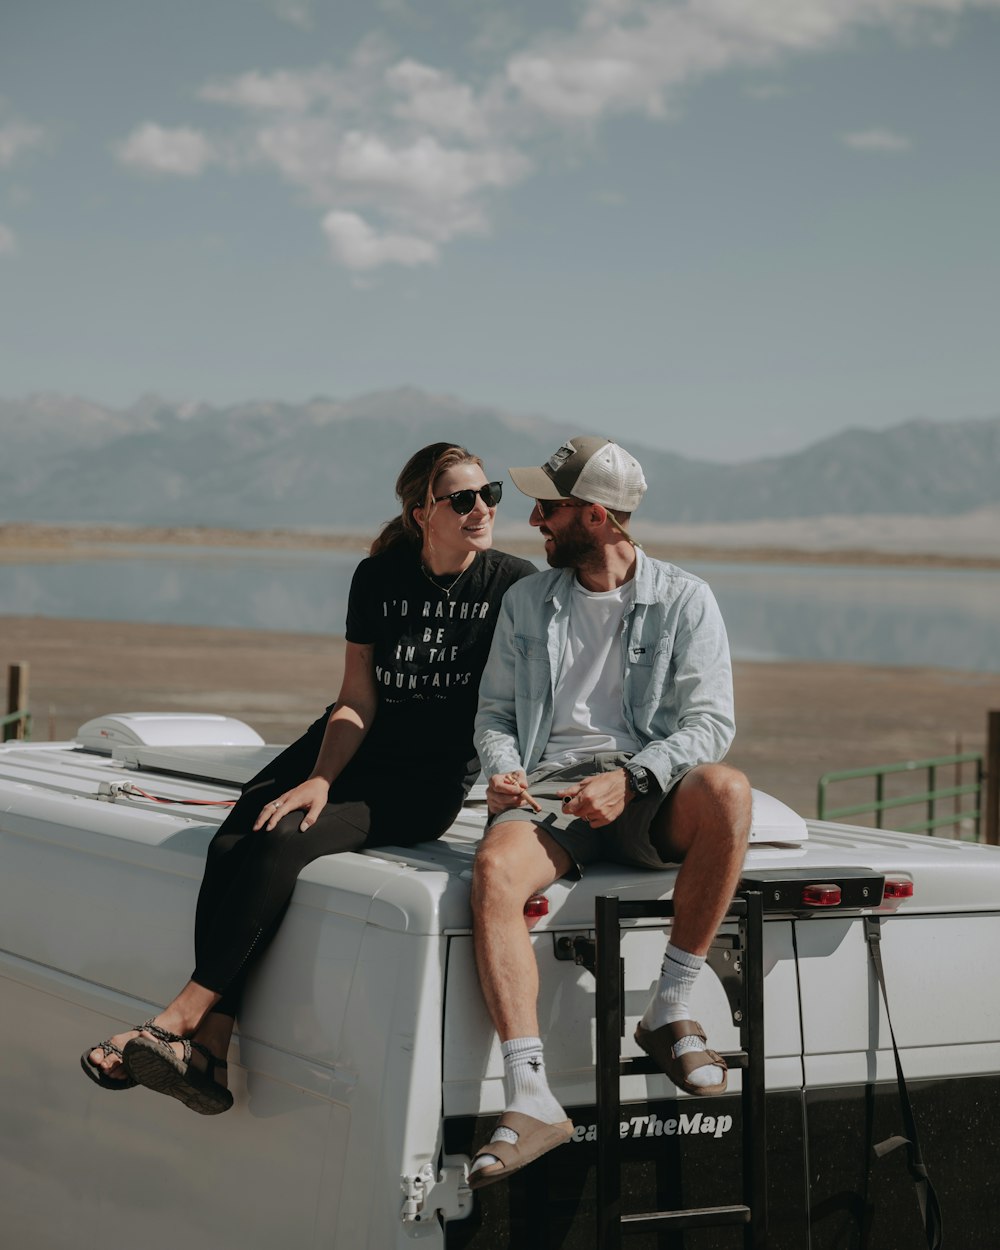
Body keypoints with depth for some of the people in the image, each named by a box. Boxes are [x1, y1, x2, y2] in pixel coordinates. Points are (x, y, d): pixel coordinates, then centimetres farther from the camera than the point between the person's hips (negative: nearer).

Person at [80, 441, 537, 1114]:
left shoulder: (516, 585, -3)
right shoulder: (379, 578, 4)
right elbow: (358, 701, 1)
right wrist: (318, 780, -14)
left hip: (429, 782, -4)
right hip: (352, 749, 4)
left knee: (285, 846, -28)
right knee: (232, 845, -22)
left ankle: (184, 1014, -26)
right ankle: (210, 1054, -29)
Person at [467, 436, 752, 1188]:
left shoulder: (683, 599, 7)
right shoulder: (527, 602, 19)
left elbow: (709, 722, -1)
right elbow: (495, 710, 20)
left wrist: (629, 779, -18)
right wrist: (501, 769, -4)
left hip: (648, 790, -1)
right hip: (548, 788, 2)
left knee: (727, 792, -37)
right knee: (495, 869, -34)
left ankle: (671, 1011, -21)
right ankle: (532, 1100, -41)